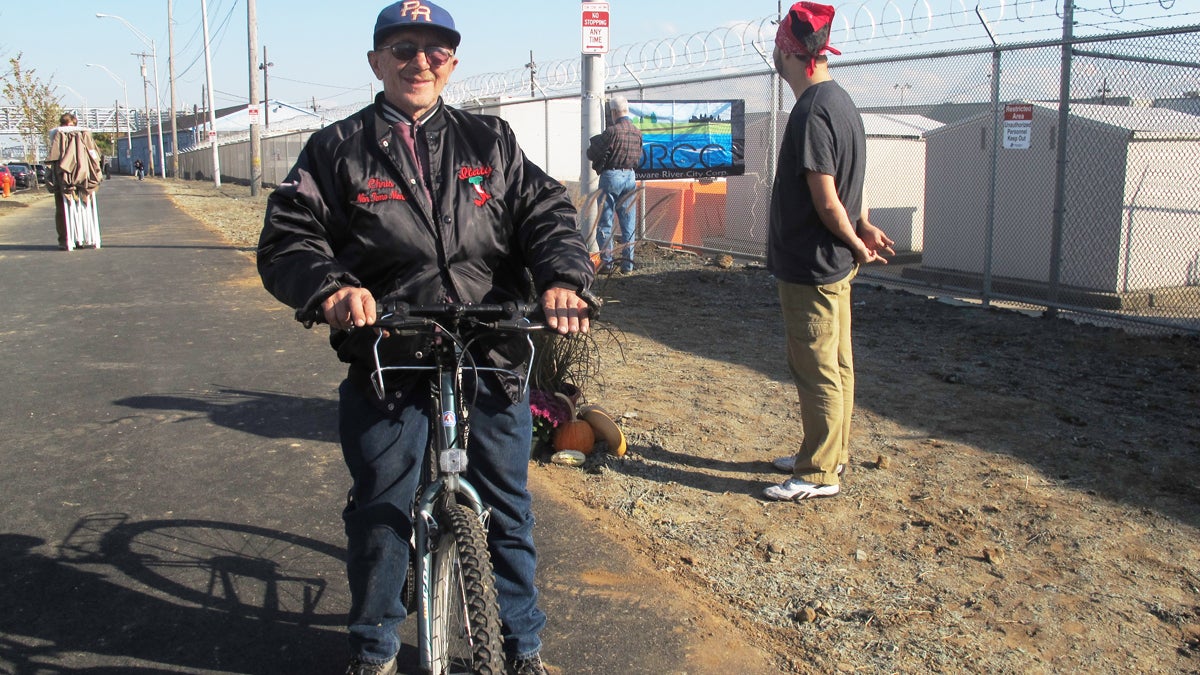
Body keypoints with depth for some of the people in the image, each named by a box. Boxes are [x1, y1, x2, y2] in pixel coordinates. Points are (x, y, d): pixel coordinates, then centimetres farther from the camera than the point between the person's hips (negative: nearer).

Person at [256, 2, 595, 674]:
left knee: (509, 508, 11)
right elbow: (287, 238, -3)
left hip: (491, 359, 1)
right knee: (379, 512, 11)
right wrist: (330, 286, -25)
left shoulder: (491, 141, 9)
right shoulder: (337, 149, 4)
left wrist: (562, 275, -20)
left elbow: (546, 210, 1)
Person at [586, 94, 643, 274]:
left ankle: (606, 262, 1)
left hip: (611, 176, -5)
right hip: (630, 177, 6)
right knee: (629, 223, 8)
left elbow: (593, 154, -11)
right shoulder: (637, 133, 4)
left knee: (605, 222, 2)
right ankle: (627, 263, 10)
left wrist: (591, 143, 9)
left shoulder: (612, 131, -15)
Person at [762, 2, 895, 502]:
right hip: (835, 263, 10)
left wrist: (857, 246, -8)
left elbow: (826, 202, -22)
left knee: (816, 371, 0)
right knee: (836, 366, 17)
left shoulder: (811, 113, -21)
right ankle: (830, 455, 30)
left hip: (811, 268, -10)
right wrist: (862, 226, 4)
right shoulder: (841, 102, 11)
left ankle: (819, 474, 10)